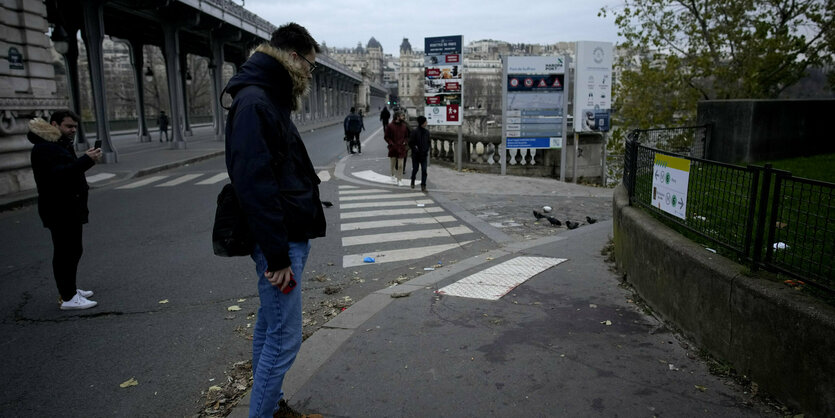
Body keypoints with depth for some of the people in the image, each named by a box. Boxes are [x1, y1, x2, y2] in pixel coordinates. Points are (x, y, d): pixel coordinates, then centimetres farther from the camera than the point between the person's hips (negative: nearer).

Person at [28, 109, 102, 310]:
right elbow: (59, 174, -30)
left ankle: (70, 289, 29)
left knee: (74, 249, 17)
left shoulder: (61, 145, 20)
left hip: (70, 210, 11)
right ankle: (68, 298, -3)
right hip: (60, 211, -11)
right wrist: (86, 160, -34)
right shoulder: (44, 148, -14)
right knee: (65, 252, -8)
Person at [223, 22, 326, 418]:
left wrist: (288, 245, 16)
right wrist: (277, 256, -23)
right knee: (284, 339, -2)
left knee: (269, 327, 19)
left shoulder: (269, 100, 16)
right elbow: (254, 186, -24)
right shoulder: (254, 103, -16)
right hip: (280, 242, -11)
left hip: (290, 236, 11)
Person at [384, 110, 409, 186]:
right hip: (393, 148, -1)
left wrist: (405, 142, -2)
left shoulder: (404, 126, 5)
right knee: (393, 164, 12)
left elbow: (407, 136, 15)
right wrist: (391, 143, -12)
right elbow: (386, 137, -1)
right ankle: (393, 176, 35)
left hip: (401, 148, 1)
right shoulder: (390, 126, -5)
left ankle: (400, 179, 2)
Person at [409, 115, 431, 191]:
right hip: (416, 155, -3)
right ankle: (413, 182, 36)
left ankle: (423, 185, 0)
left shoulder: (427, 132, 4)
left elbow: (428, 142, 14)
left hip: (424, 154, 3)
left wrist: (427, 150, 1)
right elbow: (410, 143, -8)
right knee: (415, 169, 11)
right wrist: (415, 149, -14)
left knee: (424, 170, -5)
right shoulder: (414, 132, -11)